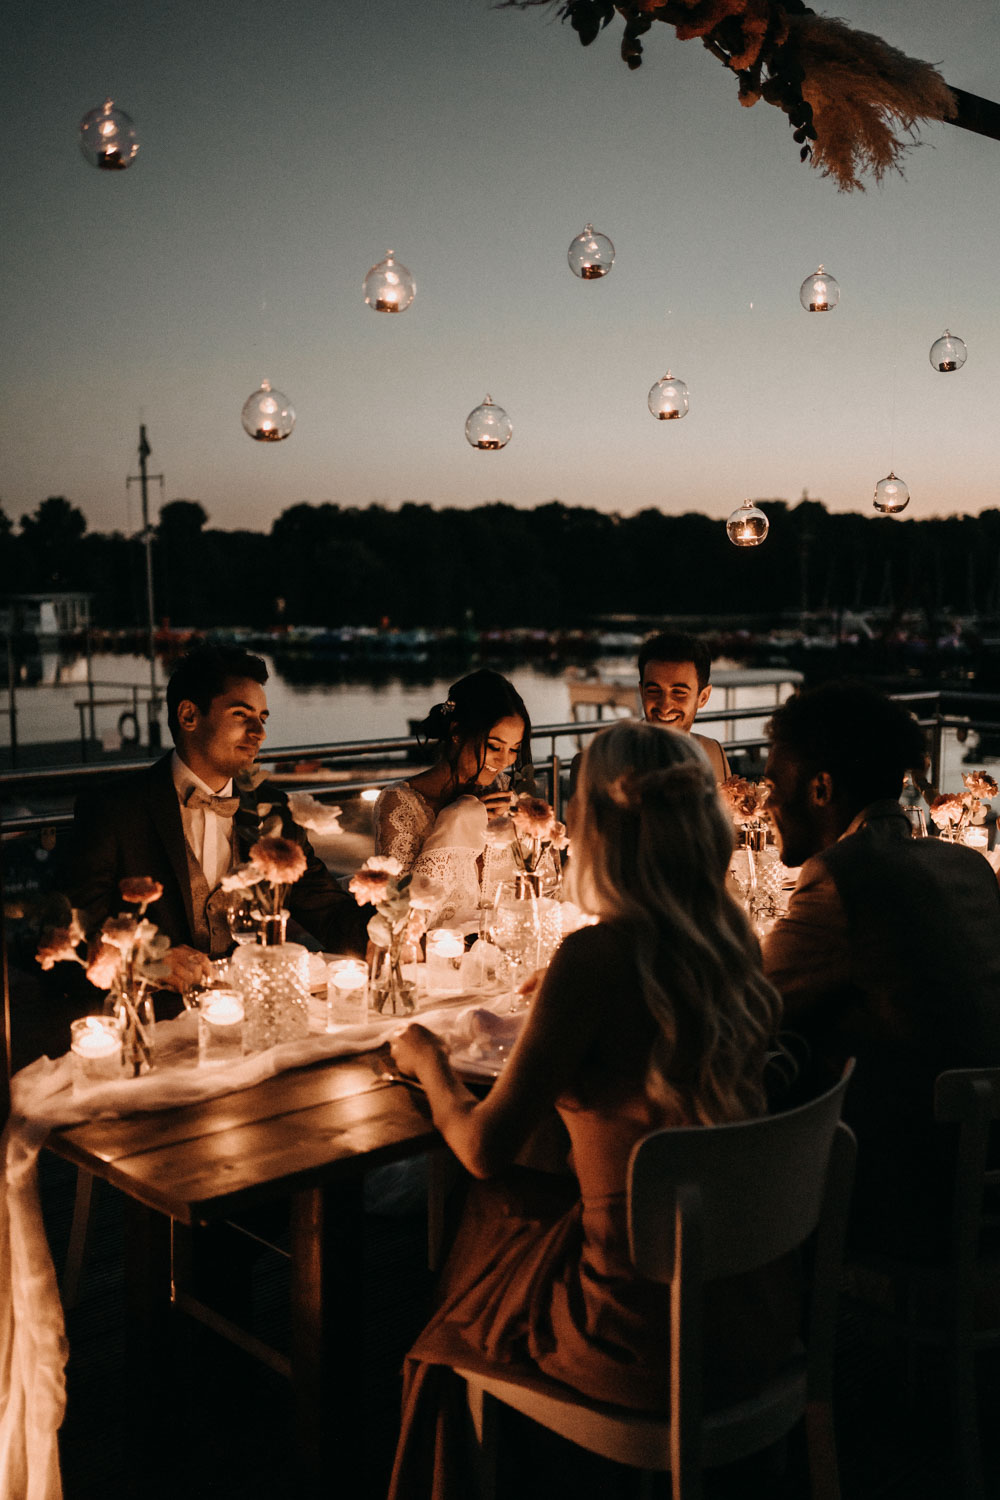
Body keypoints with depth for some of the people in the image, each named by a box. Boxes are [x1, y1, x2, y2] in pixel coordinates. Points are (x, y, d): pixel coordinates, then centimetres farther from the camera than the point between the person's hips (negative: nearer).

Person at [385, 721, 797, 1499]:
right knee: (501, 1212, 27)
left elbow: (486, 1148, -15)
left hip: (651, 1340, -6)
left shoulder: (599, 956, -24)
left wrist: (430, 1063, 3)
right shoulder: (734, 939, -4)